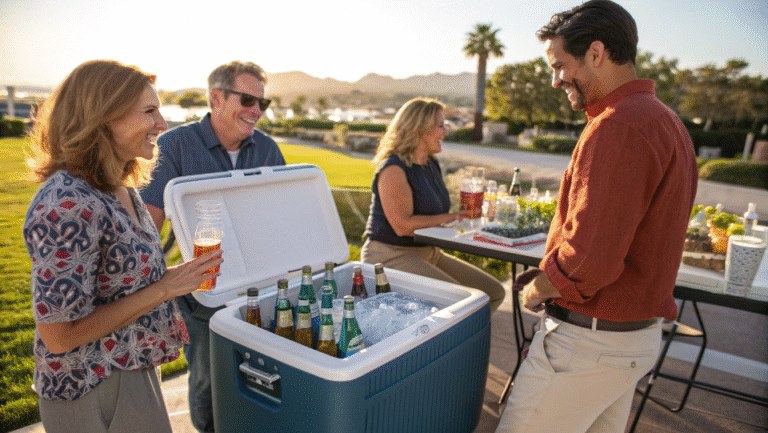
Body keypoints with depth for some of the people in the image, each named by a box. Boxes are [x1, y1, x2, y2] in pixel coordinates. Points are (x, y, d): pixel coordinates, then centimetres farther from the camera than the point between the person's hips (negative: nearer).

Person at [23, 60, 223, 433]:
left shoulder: (119, 190, 0)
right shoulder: (67, 205, -28)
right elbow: (59, 335, -25)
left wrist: (176, 276, 1)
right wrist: (164, 288, -23)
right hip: (95, 392, -8)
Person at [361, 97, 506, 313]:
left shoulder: (432, 165, 13)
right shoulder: (393, 169, -16)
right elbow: (403, 226, -23)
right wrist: (452, 218, -17)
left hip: (429, 253, 9)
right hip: (390, 256, -9)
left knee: (495, 292, 3)